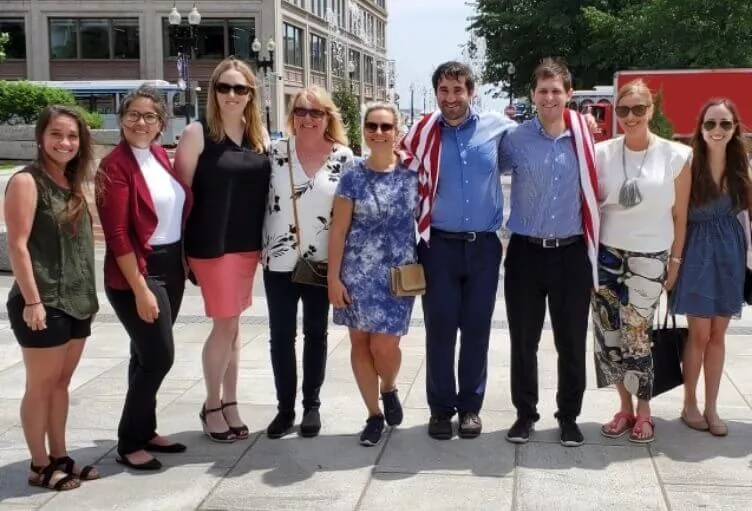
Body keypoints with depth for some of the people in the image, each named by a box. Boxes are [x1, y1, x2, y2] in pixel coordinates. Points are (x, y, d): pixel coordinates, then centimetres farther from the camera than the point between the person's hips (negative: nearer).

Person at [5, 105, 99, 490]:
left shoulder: (71, 184, 13)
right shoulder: (26, 181, -10)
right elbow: (17, 245, -15)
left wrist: (88, 295, 16)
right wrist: (32, 301, -19)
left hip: (75, 302, 7)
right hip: (43, 303, -7)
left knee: (61, 382, 14)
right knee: (41, 385, 2)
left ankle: (60, 457, 23)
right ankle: (40, 466, 12)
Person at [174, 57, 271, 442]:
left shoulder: (260, 134, 7)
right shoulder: (197, 133, -8)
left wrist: (267, 240, 9)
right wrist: (187, 243, -7)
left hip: (249, 244, 5)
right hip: (212, 244, -5)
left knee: (233, 324, 13)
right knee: (225, 324, -2)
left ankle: (230, 403, 25)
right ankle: (212, 406, 17)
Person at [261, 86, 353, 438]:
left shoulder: (343, 156, -3)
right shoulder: (275, 152, -2)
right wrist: (260, 247, -1)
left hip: (322, 261, 0)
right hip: (279, 260, 0)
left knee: (316, 333, 12)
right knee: (280, 336, 6)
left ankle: (312, 405, 24)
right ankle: (285, 407, 20)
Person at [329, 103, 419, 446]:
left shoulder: (411, 173, 1)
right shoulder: (353, 178, -2)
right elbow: (338, 230, -2)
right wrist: (334, 277, -5)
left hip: (399, 274, 0)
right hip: (358, 272, 0)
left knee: (385, 345, -3)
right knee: (360, 342, 6)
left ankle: (389, 389, 31)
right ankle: (374, 414, 21)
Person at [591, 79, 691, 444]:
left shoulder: (676, 156, -4)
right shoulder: (602, 153, -1)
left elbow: (680, 215, 2)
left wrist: (675, 260, 3)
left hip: (650, 259, -2)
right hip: (607, 256, 2)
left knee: (637, 334, -2)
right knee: (610, 335, 4)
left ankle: (643, 411, 16)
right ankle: (625, 407, 20)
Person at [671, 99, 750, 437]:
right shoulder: (689, 164, -11)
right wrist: (675, 257, -11)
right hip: (698, 252, -4)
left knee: (718, 335, 10)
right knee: (700, 334, 2)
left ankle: (711, 407, 21)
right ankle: (690, 404, 19)